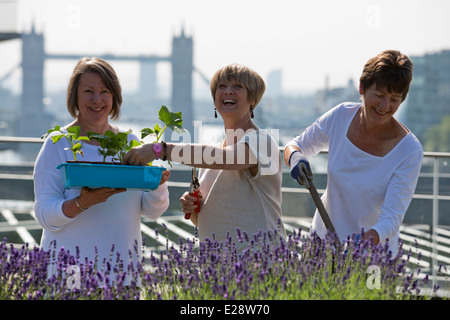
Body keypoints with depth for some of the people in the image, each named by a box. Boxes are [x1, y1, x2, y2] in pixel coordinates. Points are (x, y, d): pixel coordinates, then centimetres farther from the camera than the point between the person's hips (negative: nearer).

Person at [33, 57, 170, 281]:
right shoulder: (58, 144, -4)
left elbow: (153, 211, 7)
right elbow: (44, 214, -11)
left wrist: (158, 184, -14)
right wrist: (83, 203, -28)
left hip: (123, 262, 3)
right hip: (69, 263, -3)